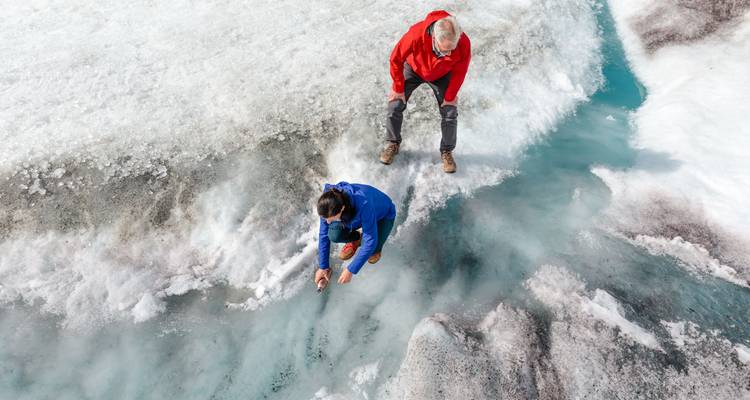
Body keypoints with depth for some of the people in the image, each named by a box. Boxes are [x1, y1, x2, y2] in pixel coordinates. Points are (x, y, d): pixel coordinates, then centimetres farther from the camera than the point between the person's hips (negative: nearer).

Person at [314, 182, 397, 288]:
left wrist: (351, 270, -29)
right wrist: (323, 267, -13)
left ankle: (376, 248, 7)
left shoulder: (363, 205, -45)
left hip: (383, 215, -4)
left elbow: (370, 242, -36)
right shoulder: (329, 203, -30)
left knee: (372, 249, -29)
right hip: (355, 214, 4)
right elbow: (324, 234, -17)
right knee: (334, 234, -23)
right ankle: (356, 239, 9)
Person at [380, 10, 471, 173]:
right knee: (395, 104, -8)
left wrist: (450, 97, -8)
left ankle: (447, 152, 12)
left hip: (441, 75, 1)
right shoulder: (416, 34, -42)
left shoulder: (464, 43, -36)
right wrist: (399, 89, -17)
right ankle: (392, 144, 14)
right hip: (413, 69, 0)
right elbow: (395, 59, -25)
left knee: (450, 111, -7)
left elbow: (459, 73, -16)